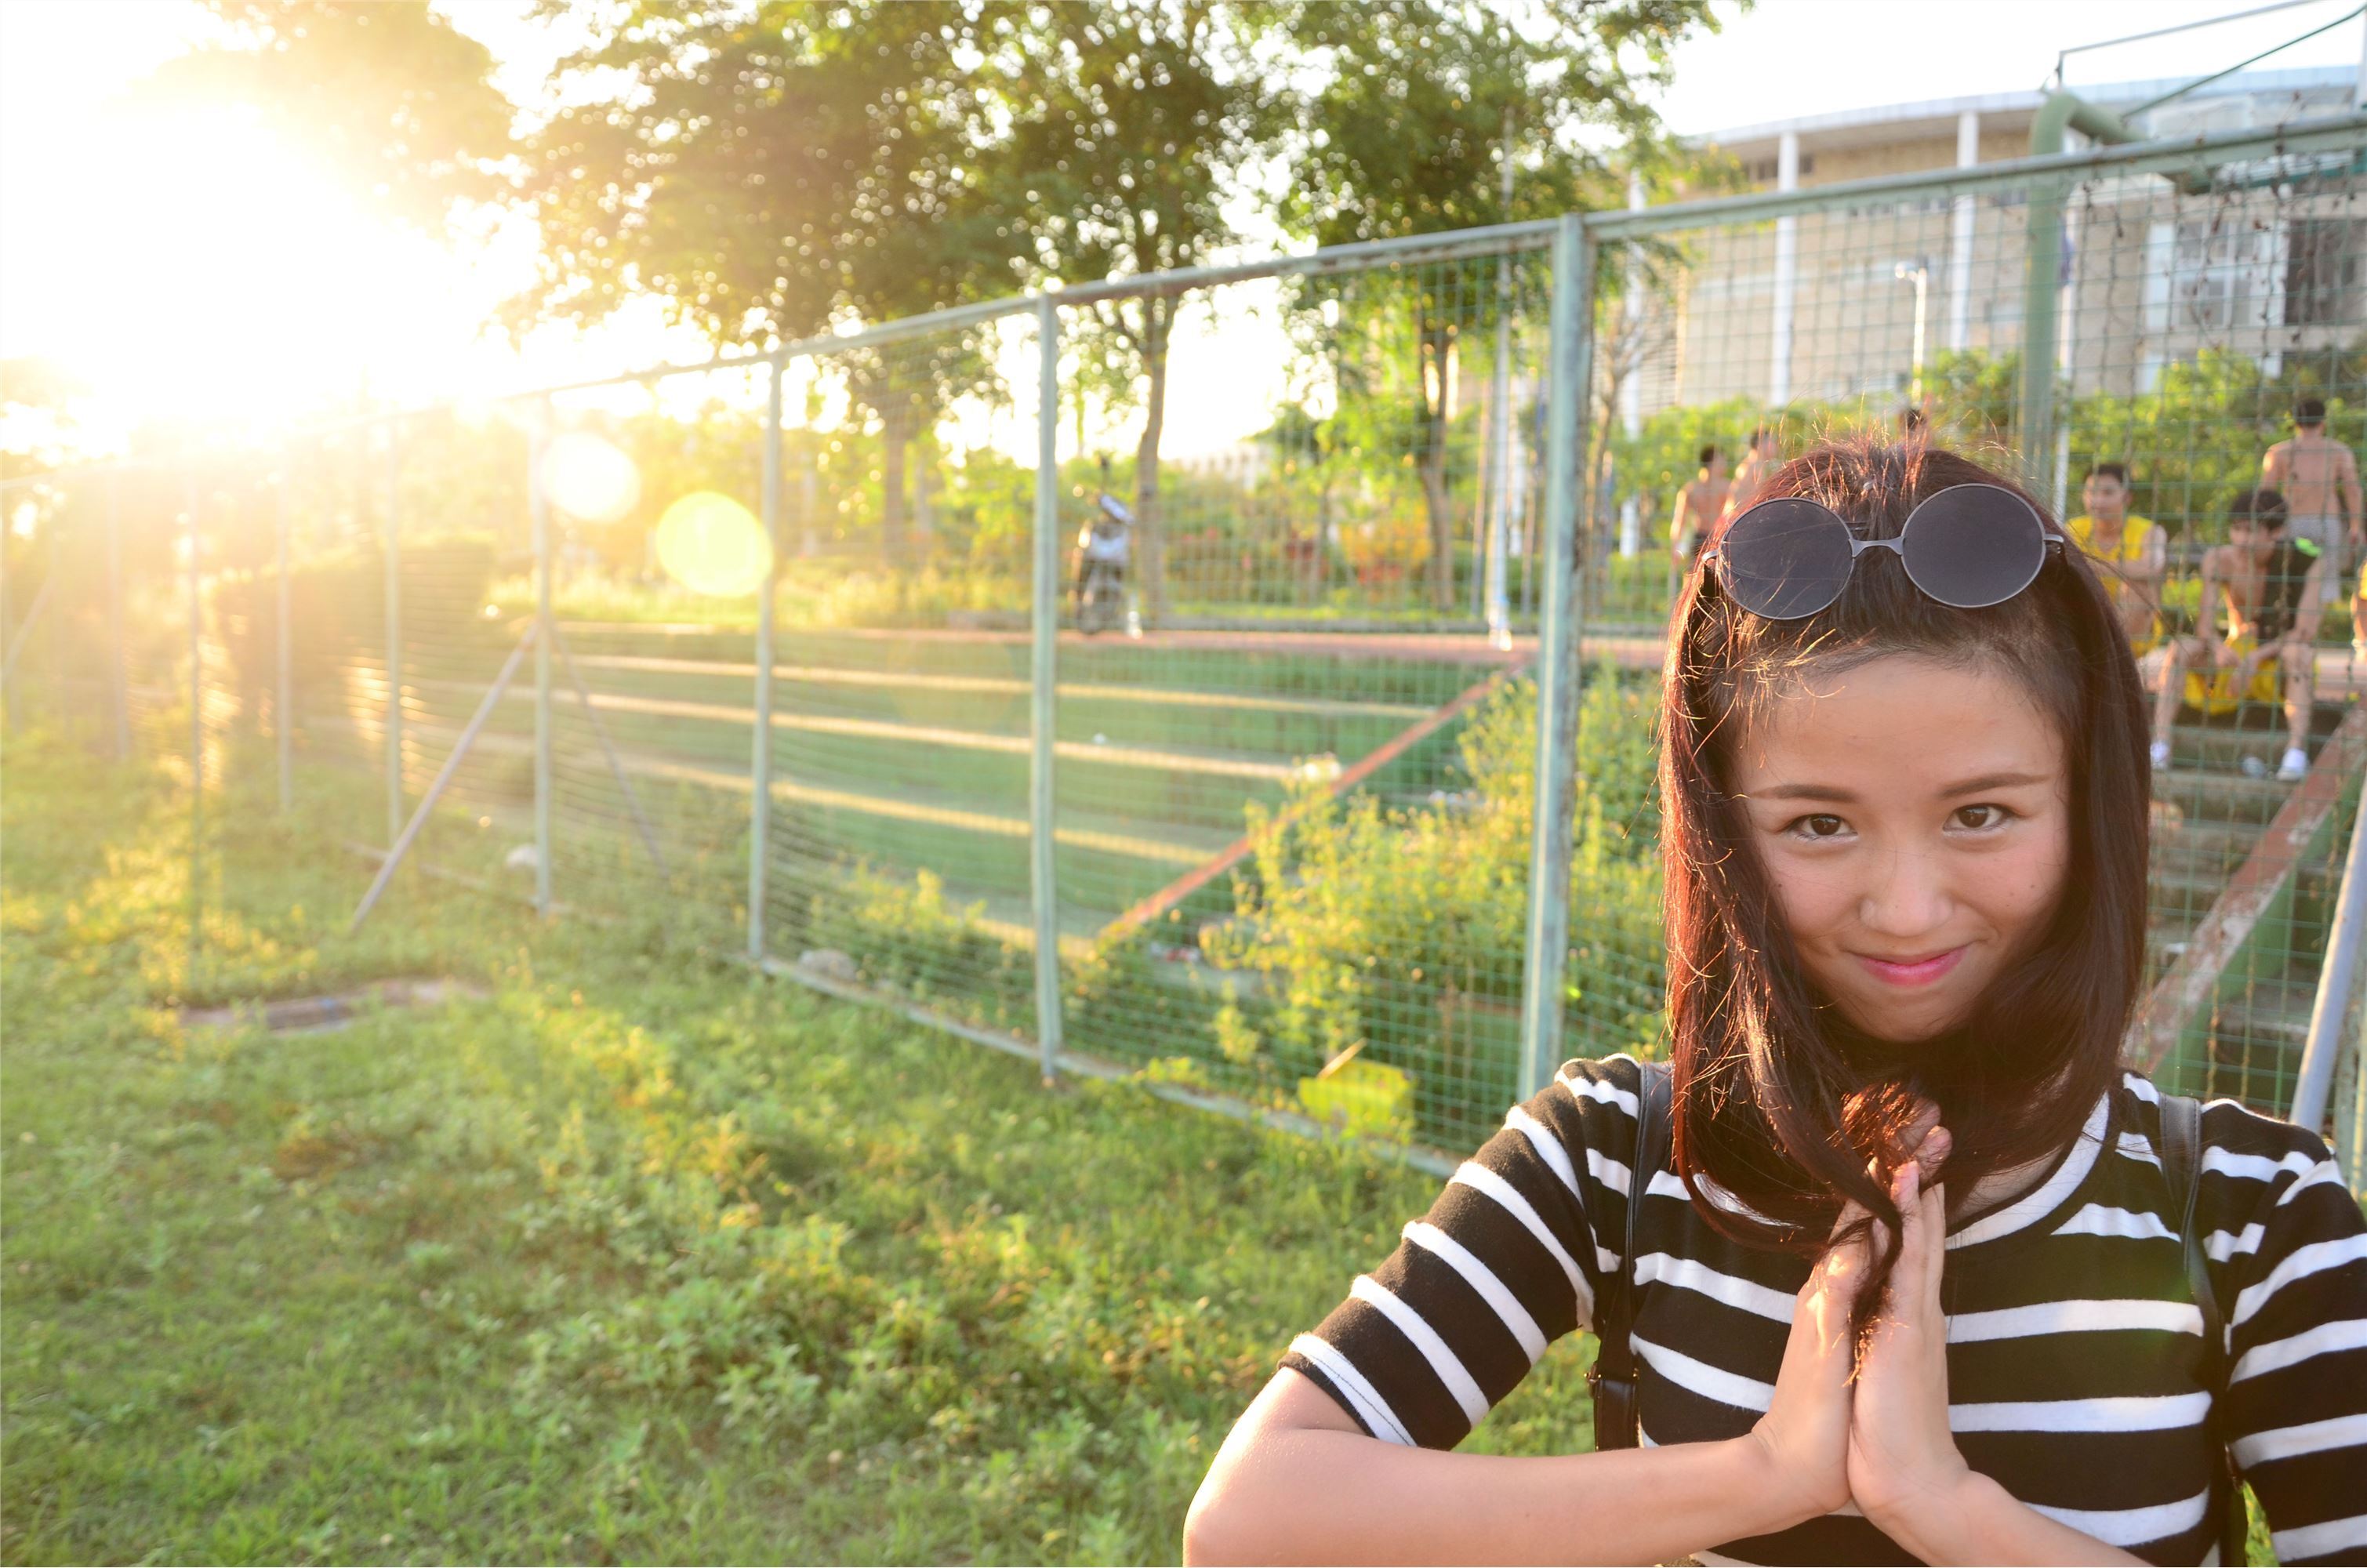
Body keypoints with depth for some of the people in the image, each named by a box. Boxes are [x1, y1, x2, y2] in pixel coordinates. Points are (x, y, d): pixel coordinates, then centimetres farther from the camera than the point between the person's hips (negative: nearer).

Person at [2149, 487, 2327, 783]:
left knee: (2298, 650, -36)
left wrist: (2257, 658, -31)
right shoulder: (2218, 558, -7)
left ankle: (2297, 751, -45)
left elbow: (2306, 631, -19)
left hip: (2280, 663, -2)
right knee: (2179, 649, -24)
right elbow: (2207, 627, -12)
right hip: (2236, 651, 2)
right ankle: (2159, 747, -37)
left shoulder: (2308, 561, -13)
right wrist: (2219, 648, -35)